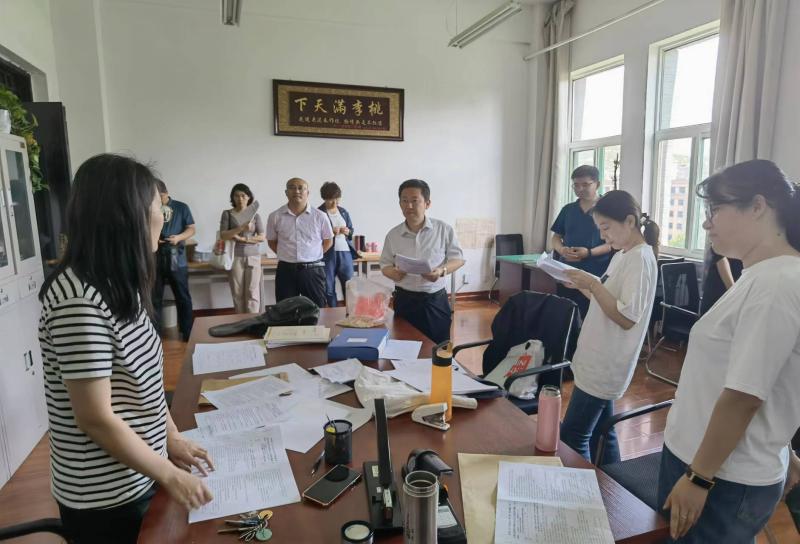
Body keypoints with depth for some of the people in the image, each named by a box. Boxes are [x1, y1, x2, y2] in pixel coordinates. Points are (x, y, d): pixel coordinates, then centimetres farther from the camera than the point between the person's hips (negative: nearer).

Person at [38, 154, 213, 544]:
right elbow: (97, 419, -24)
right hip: (106, 499, -8)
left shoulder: (118, 285, 1)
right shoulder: (80, 300, -27)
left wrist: (172, 437, 6)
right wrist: (170, 475, -15)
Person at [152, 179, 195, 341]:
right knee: (155, 300, 9)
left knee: (183, 299, 6)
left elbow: (191, 229, 0)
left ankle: (188, 335, 15)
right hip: (154, 262, 1)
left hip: (177, 261, -1)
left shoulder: (181, 208, 1)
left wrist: (179, 237, -18)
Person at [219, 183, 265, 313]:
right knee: (238, 294, 2)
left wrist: (243, 239, -11)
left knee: (252, 294, -4)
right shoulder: (227, 214, 4)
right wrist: (241, 228, -22)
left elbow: (262, 237, 1)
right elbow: (223, 235, -8)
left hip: (253, 257, 0)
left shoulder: (255, 215, 6)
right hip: (235, 257, 0)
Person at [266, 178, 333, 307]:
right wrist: (288, 255, 4)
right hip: (286, 270, 1)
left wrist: (312, 255, 3)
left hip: (313, 270, 0)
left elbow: (328, 241, 10)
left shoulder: (320, 216, -2)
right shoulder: (275, 216, 0)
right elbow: (272, 241, 13)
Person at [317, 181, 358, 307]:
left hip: (345, 252, 4)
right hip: (328, 254, -4)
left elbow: (351, 230, 17)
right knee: (329, 287, 5)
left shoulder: (344, 212, 12)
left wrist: (347, 231, -6)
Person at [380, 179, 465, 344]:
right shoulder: (393, 235, 2)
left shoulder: (444, 229, -4)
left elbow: (458, 259, 2)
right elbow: (385, 265, 10)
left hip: (435, 300, -1)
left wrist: (442, 271, -18)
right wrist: (393, 273, -13)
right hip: (404, 301, 2)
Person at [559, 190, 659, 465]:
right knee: (600, 432, 17)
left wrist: (593, 284, -24)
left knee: (572, 437, -3)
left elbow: (627, 318, -23)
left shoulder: (640, 258, -16)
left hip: (605, 366, -9)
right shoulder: (622, 255, 12)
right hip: (600, 361, 9)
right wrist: (584, 287, 2)